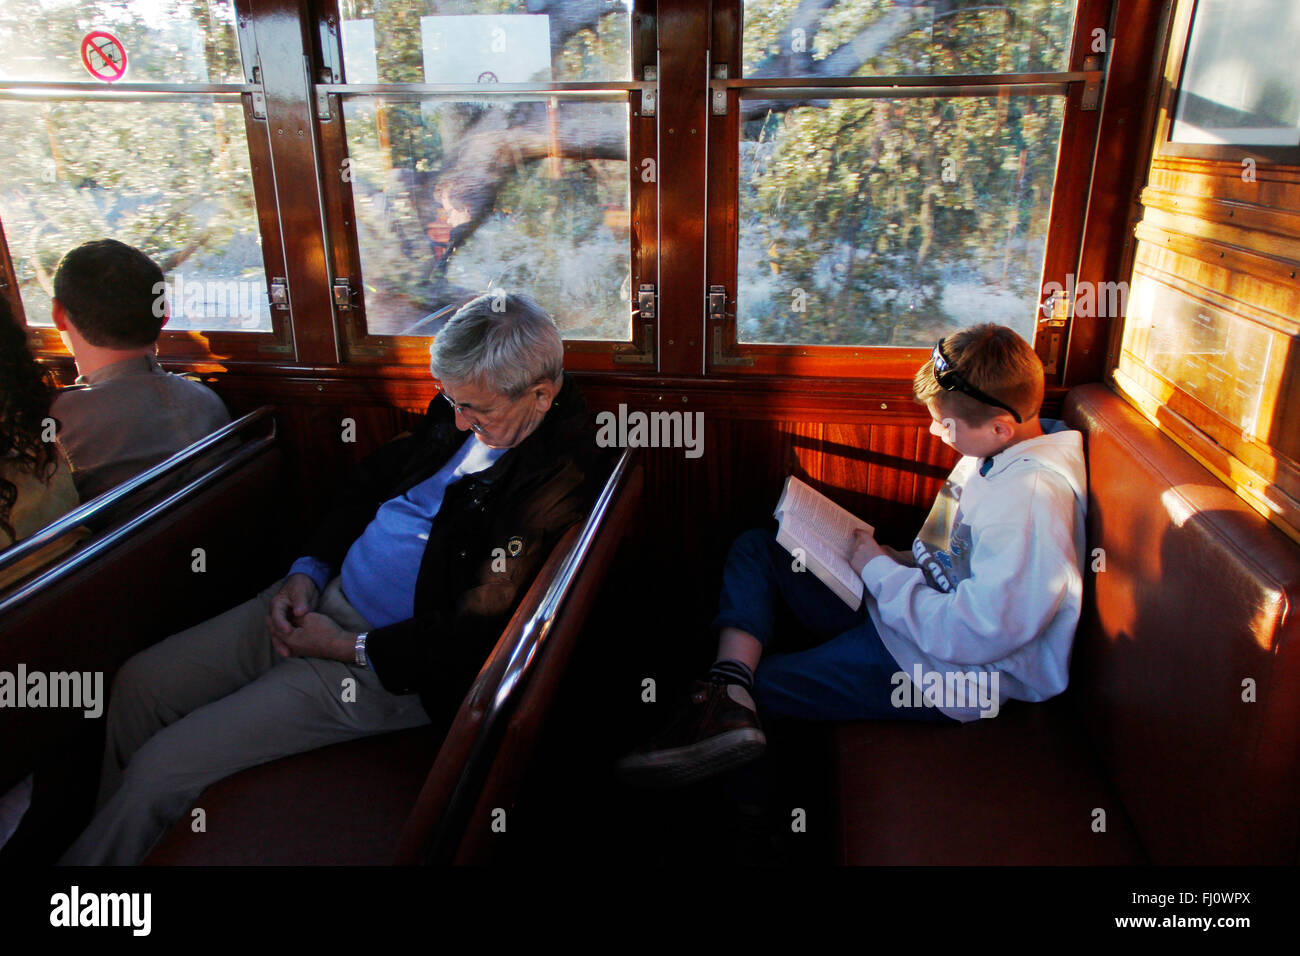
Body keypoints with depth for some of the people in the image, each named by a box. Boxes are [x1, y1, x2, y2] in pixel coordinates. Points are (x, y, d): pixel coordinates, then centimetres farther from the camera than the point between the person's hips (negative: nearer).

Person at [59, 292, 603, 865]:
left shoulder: (557, 483, -24)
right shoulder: (467, 408, 1)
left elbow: (476, 639, -24)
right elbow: (373, 479, 15)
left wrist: (348, 648, -14)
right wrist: (309, 569, 2)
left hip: (381, 667, -8)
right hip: (322, 596, 8)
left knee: (160, 768, -8)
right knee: (140, 682, 8)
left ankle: (101, 849, 22)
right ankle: (110, 836, 31)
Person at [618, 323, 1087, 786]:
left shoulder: (1031, 498, -26)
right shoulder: (996, 451, 4)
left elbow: (974, 635, -29)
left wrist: (881, 571, -17)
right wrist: (899, 563, 1)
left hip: (942, 674, -10)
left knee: (754, 685, -16)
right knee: (755, 547, -1)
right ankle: (730, 684, -20)